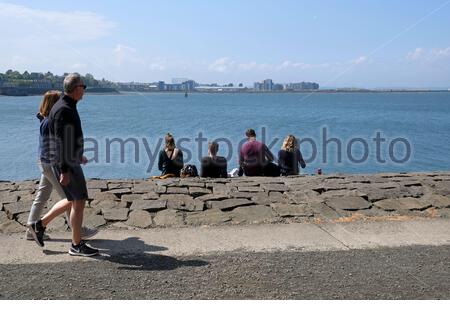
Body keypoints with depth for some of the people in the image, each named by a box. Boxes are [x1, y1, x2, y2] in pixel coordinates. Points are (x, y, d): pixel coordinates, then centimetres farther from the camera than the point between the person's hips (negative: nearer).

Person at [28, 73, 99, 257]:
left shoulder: (67, 107, 13)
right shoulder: (64, 110, -18)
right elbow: (61, 141, -23)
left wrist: (78, 155, 32)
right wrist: (64, 171, -24)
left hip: (70, 161, 10)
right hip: (66, 164, -10)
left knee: (73, 201, 18)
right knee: (79, 202, -3)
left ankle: (40, 225, 24)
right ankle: (77, 245, 6)